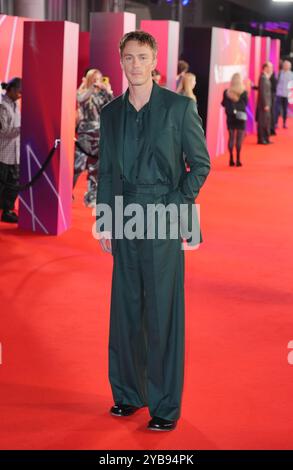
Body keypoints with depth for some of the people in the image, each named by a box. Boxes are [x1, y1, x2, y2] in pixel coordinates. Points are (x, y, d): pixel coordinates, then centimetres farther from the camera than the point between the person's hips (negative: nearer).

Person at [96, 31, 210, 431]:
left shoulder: (179, 107, -3)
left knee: (163, 315, -2)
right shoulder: (111, 113, 10)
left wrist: (177, 205, -11)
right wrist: (104, 223, 8)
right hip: (125, 224, 4)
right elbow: (106, 172, 13)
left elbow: (201, 163, -1)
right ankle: (128, 394, 22)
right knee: (125, 312, 9)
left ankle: (166, 406, 6)